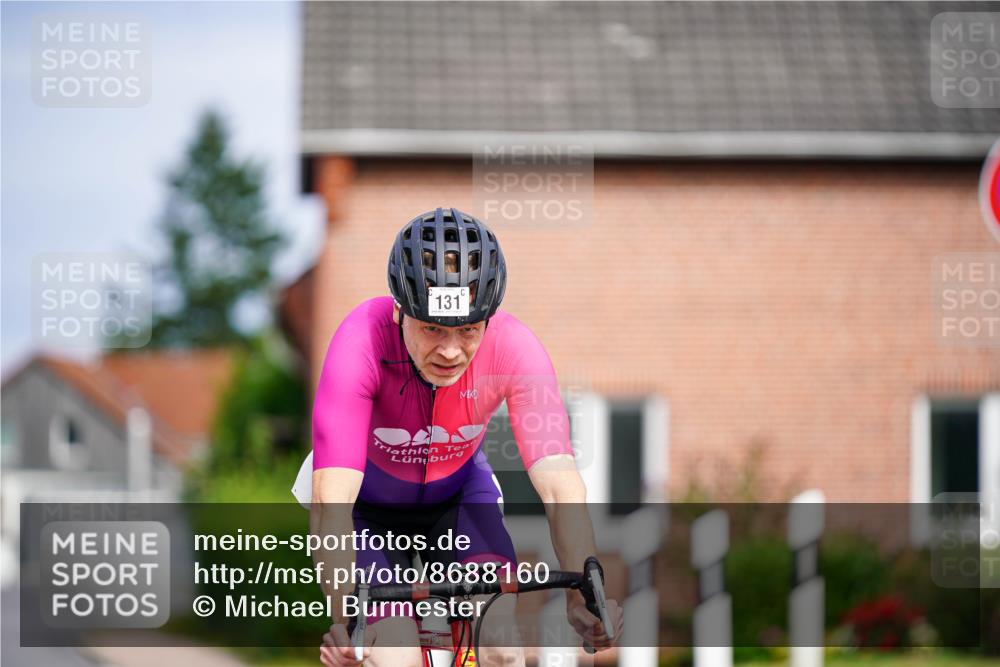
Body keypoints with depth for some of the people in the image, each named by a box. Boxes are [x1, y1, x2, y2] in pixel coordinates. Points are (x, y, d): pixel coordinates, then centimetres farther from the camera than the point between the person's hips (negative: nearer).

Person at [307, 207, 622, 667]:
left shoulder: (513, 347, -29)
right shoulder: (361, 343, -35)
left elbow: (559, 485, -36)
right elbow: (332, 500, -42)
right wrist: (341, 618, -56)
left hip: (458, 494, 2)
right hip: (371, 504, -2)